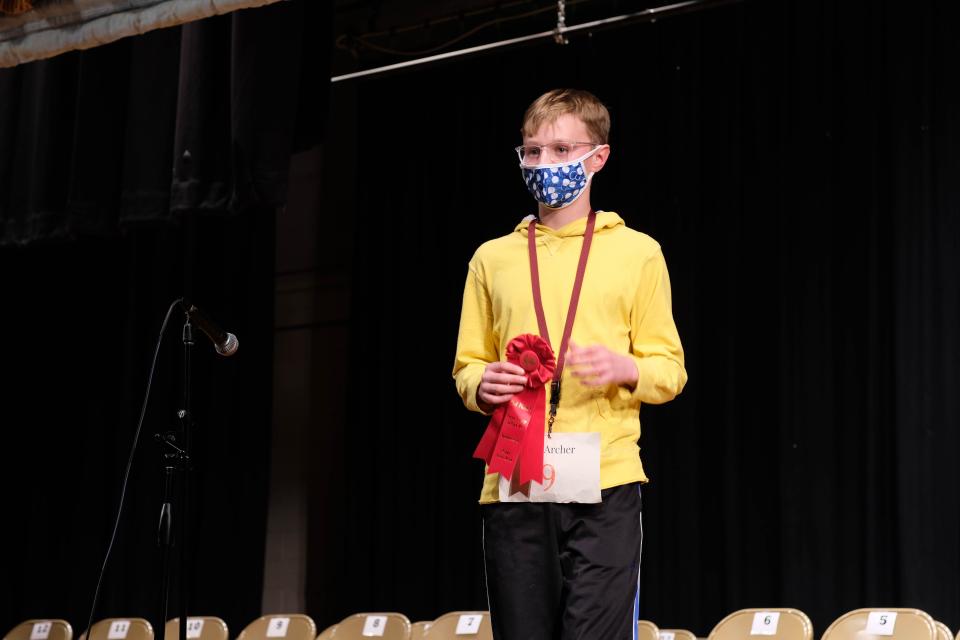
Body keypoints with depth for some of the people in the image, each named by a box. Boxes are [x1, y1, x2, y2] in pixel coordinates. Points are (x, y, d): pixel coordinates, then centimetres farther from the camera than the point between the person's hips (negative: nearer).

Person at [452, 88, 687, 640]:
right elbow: (467, 367, 19)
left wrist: (626, 369, -13)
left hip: (604, 486, -3)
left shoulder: (636, 252, 8)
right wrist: (482, 385, -4)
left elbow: (670, 370, 8)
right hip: (512, 486, 3)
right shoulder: (493, 258, 15)